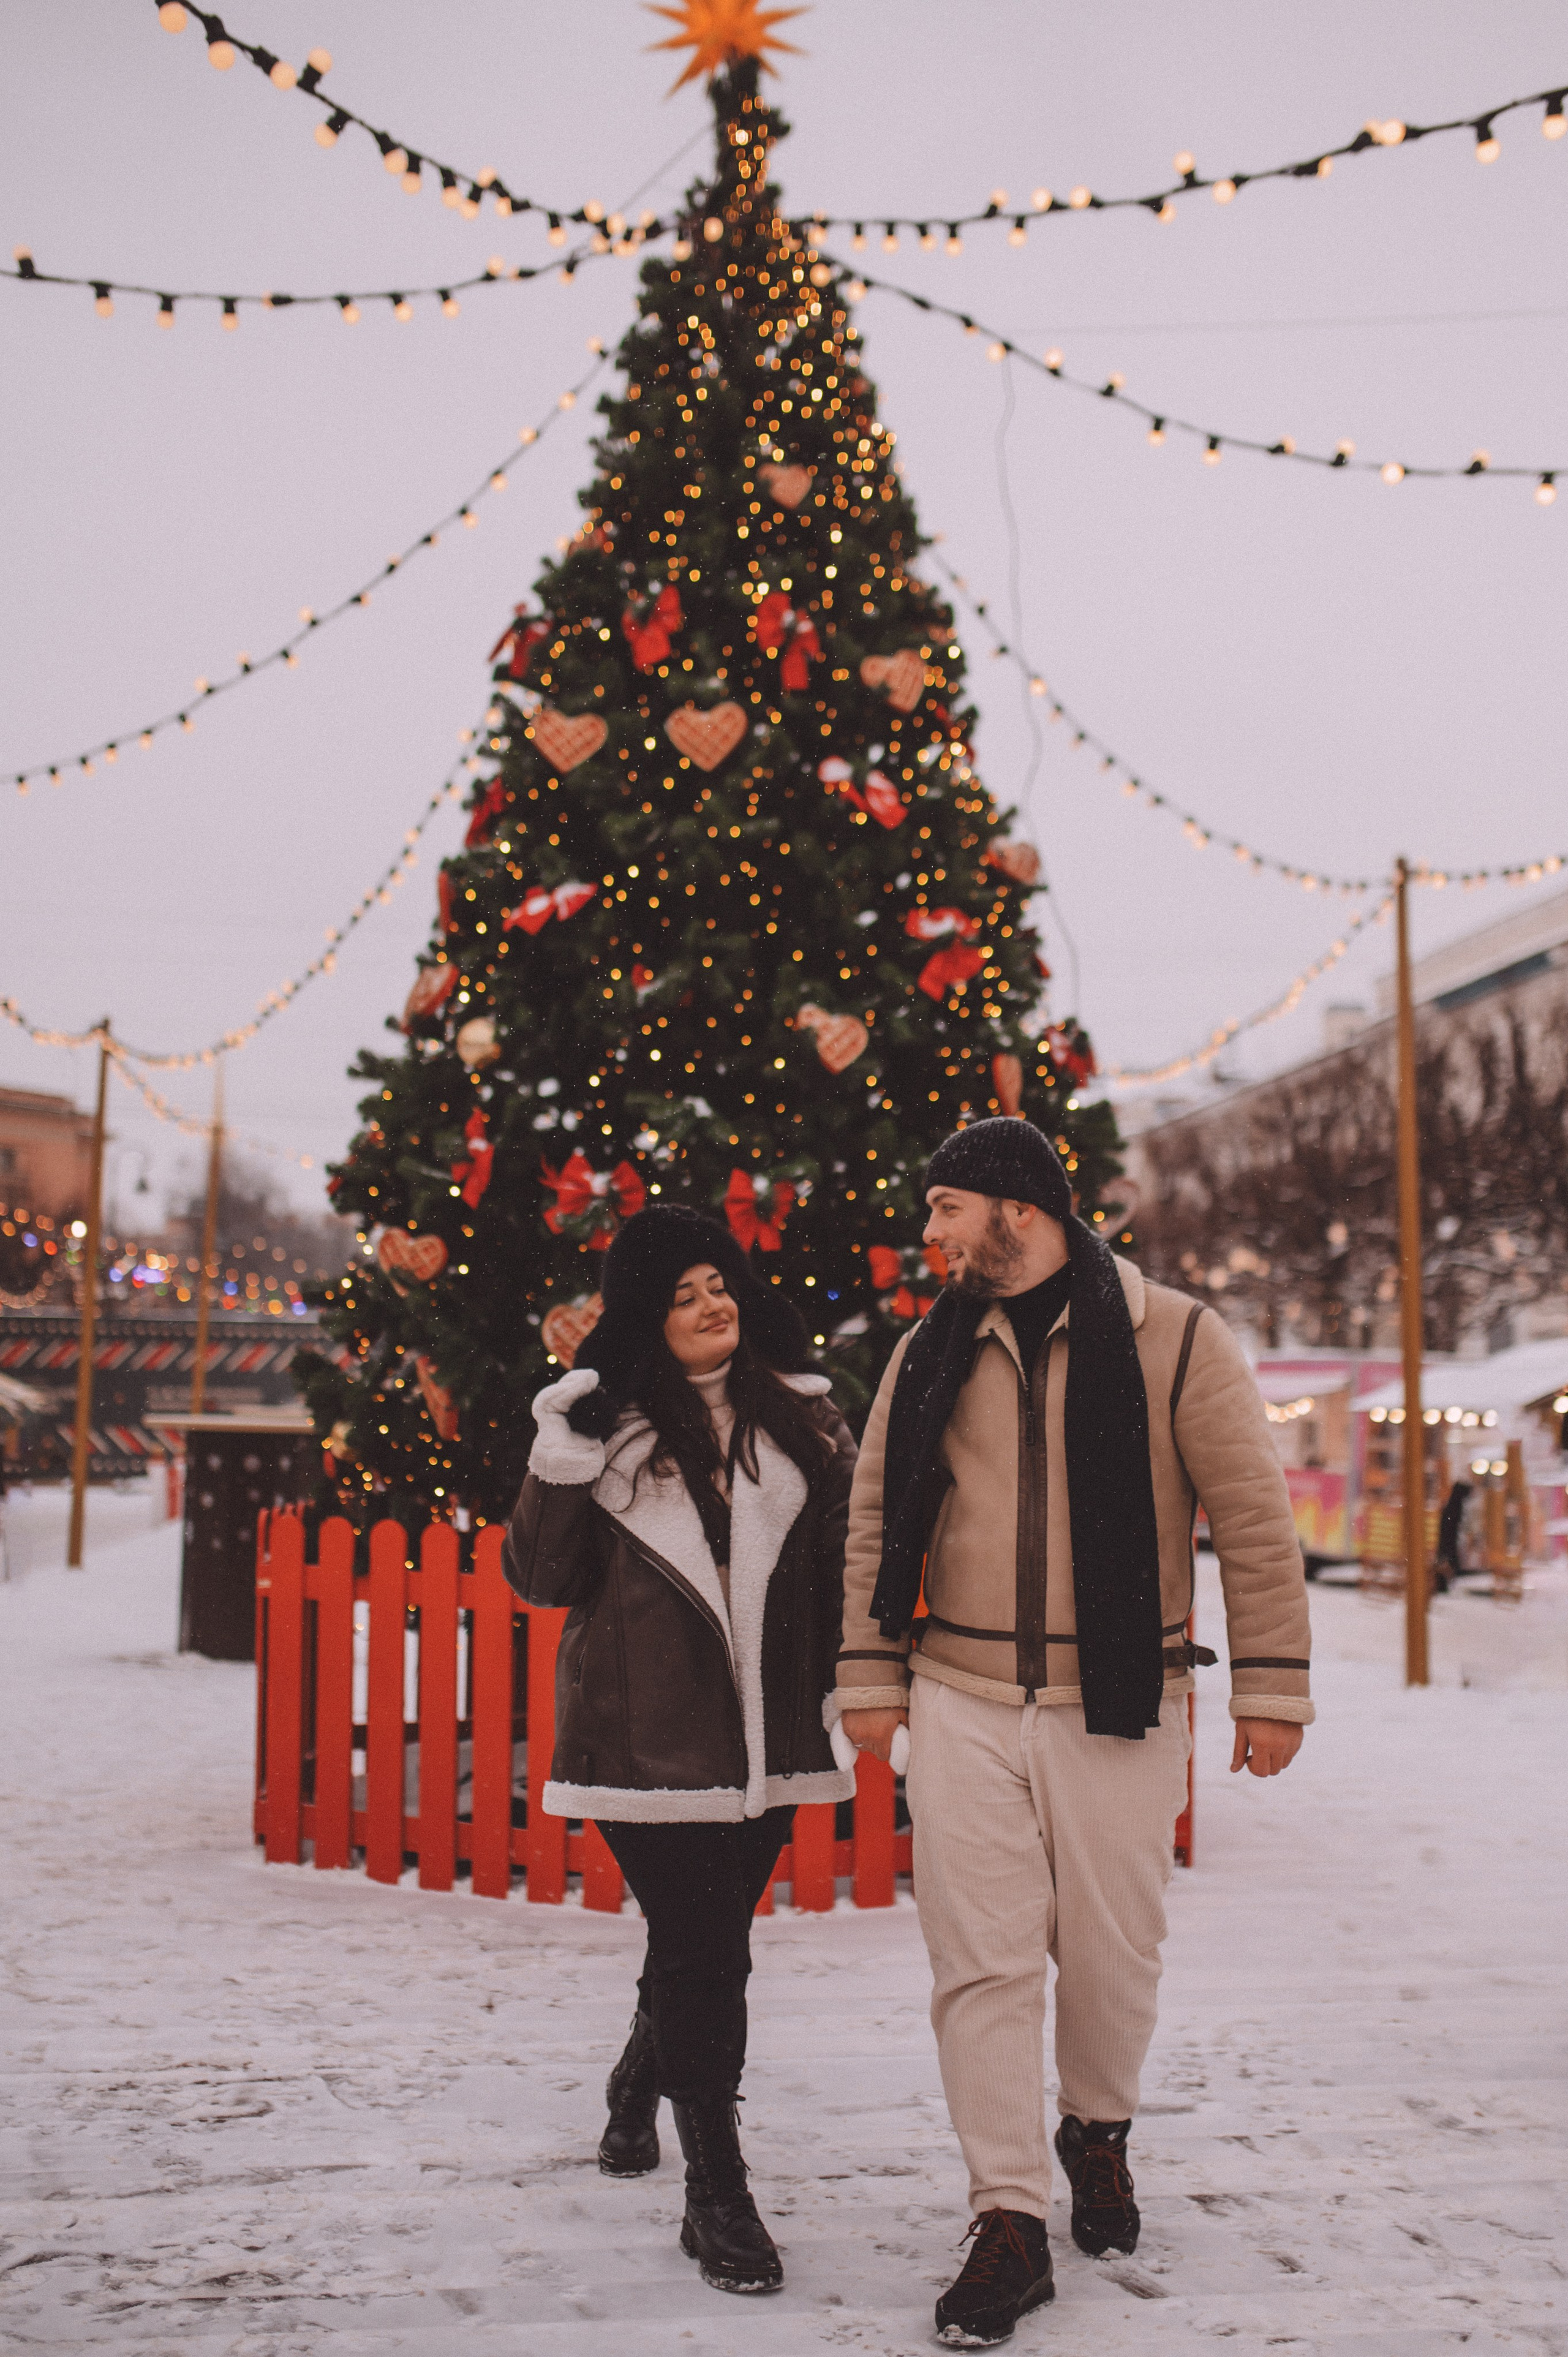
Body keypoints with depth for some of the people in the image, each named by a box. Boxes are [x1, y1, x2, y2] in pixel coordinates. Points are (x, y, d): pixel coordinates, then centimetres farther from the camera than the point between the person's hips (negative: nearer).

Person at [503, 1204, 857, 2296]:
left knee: (707, 1941, 16)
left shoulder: (799, 1415, 5)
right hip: (645, 1733, -3)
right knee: (700, 1949, -4)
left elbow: (847, 1549, 13)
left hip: (768, 1733, 3)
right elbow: (543, 1579, -2)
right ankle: (717, 2194, 8)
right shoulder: (605, 1423, -1)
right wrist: (563, 1464, -15)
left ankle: (639, 2084, 46)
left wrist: (854, 1675, 8)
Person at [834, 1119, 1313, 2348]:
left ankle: (1099, 2133, 38)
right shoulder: (931, 1355, 7)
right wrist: (872, 1677, 5)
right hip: (964, 1704, 2)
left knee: (1111, 1950, 10)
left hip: (1119, 1705, -2)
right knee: (982, 1960, 0)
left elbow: (1253, 1518, -4)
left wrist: (1271, 1685, -5)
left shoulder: (1175, 1339, -5)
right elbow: (879, 1520, 11)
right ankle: (1010, 2222, 10)